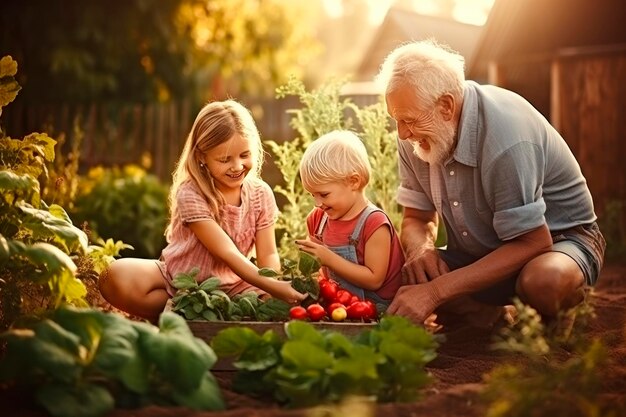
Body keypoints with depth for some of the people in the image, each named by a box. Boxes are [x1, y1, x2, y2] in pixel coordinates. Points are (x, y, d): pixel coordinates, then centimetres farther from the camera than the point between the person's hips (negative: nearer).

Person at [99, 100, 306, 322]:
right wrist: (272, 286, -40)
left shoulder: (261, 194, -6)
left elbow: (268, 255, -6)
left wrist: (277, 284, -30)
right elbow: (227, 253, -28)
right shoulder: (190, 194, -21)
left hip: (230, 285, 3)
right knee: (117, 277, -29)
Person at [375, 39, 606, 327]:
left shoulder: (505, 136, -32)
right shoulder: (414, 135, -9)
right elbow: (417, 219, 2)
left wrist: (436, 292, -35)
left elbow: (532, 243, -29)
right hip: (478, 254, 5)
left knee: (542, 282, -40)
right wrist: (420, 249, -25)